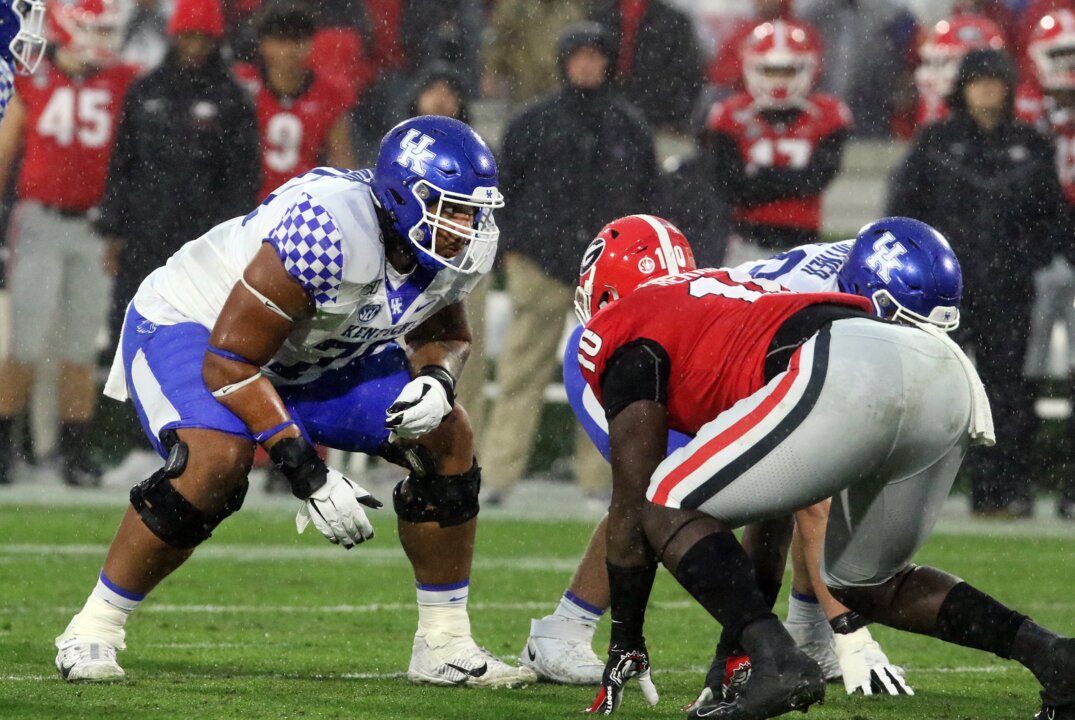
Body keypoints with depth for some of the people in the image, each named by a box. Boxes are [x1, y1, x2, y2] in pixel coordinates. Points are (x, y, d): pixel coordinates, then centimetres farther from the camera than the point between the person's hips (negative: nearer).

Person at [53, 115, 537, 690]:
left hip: (315, 353, 8)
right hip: (189, 325, -8)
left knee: (445, 438, -4)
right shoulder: (330, 231, -39)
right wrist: (308, 474, -37)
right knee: (217, 461, -34)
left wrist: (435, 380, -18)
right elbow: (228, 362, -34)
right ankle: (92, 632, -19)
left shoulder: (464, 243, -15)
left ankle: (444, 645, 7)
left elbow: (442, 333, 7)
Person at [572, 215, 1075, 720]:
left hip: (848, 376, -8)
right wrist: (743, 634, 49)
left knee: (667, 509, 6)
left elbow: (632, 505, 14)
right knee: (867, 583, 27)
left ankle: (778, 661, -13)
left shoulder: (625, 330, 17)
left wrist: (625, 644, 22)